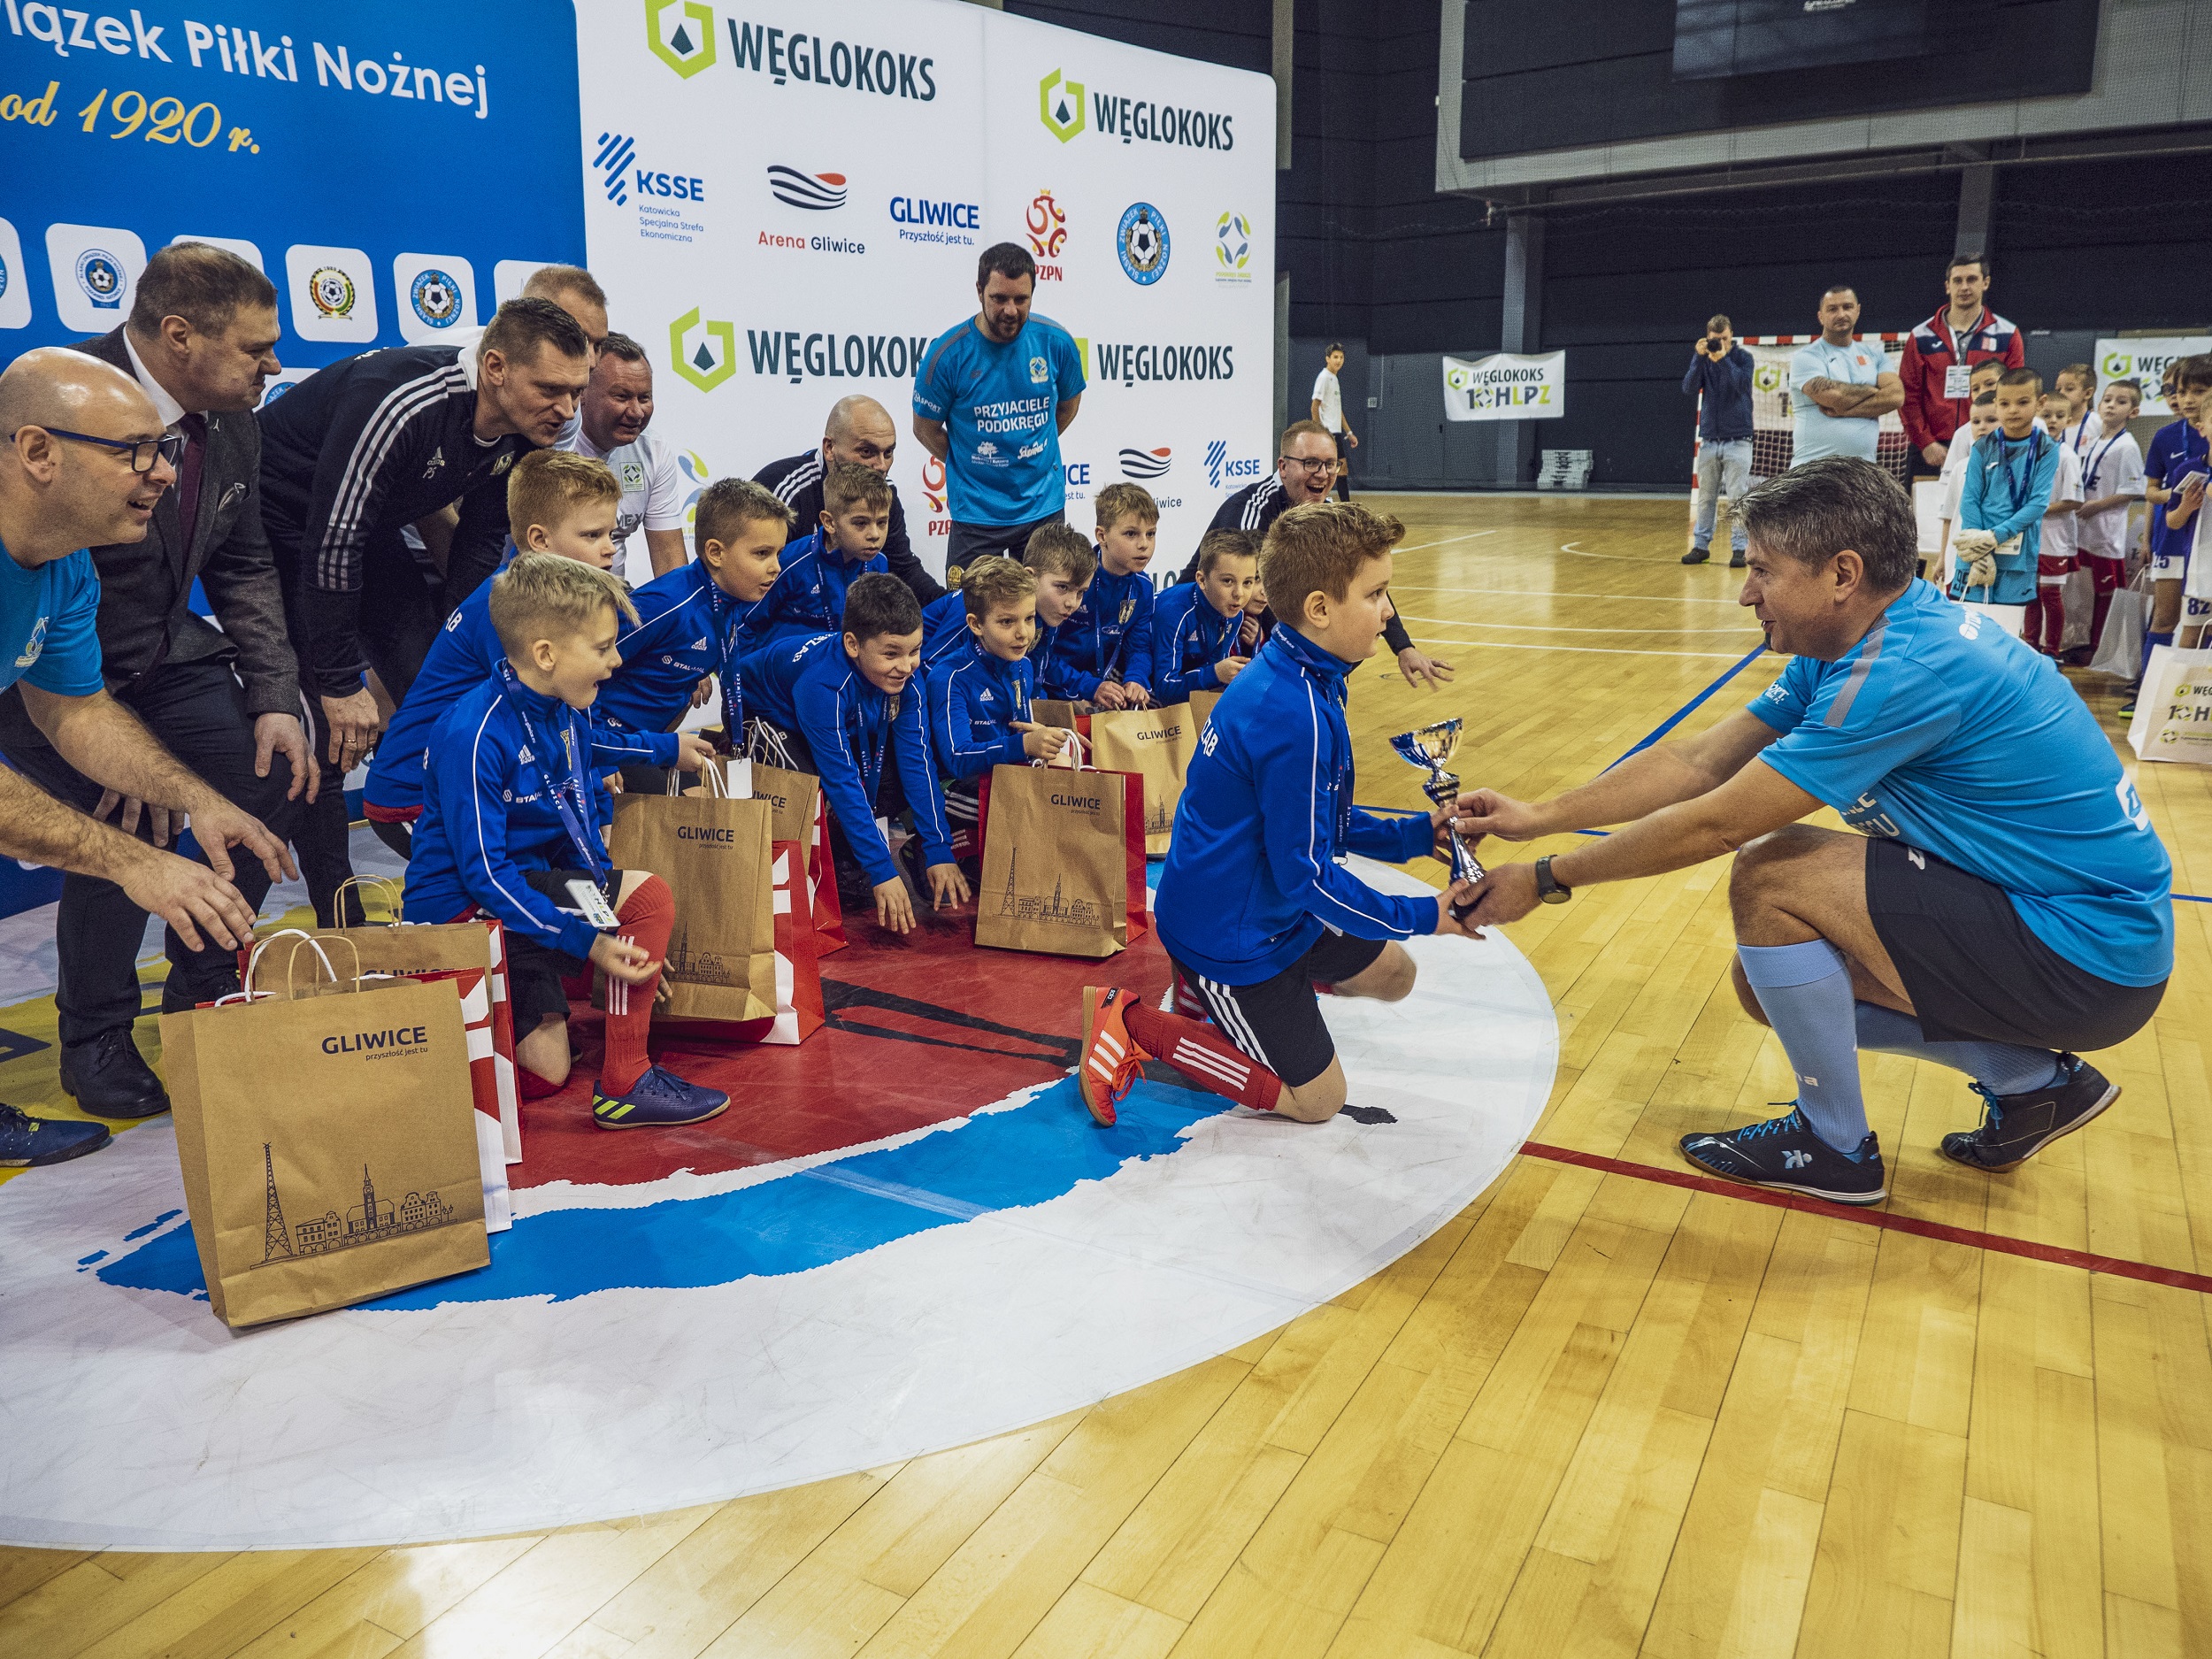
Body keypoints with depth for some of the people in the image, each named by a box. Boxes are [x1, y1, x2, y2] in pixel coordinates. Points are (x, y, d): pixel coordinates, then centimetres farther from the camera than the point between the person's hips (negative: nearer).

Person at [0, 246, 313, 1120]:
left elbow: (243, 569, 7)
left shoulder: (232, 423, -2)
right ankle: (95, 1041, 0)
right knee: (122, 816, -24)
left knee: (274, 773, -6)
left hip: (161, 655, 7)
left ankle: (200, 992, 16)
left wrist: (275, 700, -5)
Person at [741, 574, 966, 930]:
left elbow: (917, 760, -21)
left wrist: (939, 851, -24)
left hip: (845, 725, 6)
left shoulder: (903, 674, -23)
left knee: (902, 782, -17)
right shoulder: (822, 684, -40)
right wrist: (882, 872, -41)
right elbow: (843, 781, -41)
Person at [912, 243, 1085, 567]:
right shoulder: (949, 352, -13)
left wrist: (1034, 452, 11)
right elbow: (926, 428, 0)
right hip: (976, 513, -2)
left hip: (1045, 507, 2)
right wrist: (970, 465, 4)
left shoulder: (1056, 342, -6)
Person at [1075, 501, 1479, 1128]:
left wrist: (1415, 834, 3)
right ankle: (1130, 1023, 1)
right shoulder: (1296, 718, -31)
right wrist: (1421, 916, -14)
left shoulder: (1290, 676, 0)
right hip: (1230, 930, -10)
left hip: (1266, 905, 10)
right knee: (1317, 1099, 3)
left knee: (1393, 975, 23)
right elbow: (1307, 876, -25)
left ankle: (1209, 985, 19)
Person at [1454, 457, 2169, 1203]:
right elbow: (1698, 762, 5)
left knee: (1769, 877, -19)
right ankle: (2032, 1081, 17)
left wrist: (1548, 878, -14)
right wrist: (1536, 818, 1)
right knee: (1769, 980, 9)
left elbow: (1715, 824, -24)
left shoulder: (1902, 670, -27)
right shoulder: (1848, 644, 2)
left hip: (2091, 956, -10)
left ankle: (1834, 1147, 1)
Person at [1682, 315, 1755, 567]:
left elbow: (1743, 385, -18)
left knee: (1737, 499, -5)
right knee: (1706, 498, 6)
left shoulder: (1742, 357, -2)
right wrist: (1699, 357, -18)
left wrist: (1724, 358, -26)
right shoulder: (1702, 358, 5)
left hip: (1737, 440, -3)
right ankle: (1700, 546, 12)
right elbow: (1689, 389, -8)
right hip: (1709, 439, 3)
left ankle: (1739, 549, -3)